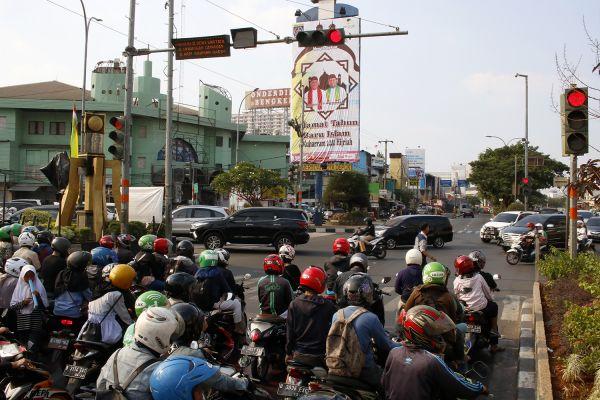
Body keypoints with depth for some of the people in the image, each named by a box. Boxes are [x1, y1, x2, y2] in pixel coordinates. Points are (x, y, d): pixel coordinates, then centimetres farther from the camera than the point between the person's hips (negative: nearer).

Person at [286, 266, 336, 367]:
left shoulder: (294, 304, -4)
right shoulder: (328, 306, -9)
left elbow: (290, 331, -1)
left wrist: (288, 352, 9)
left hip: (299, 355, 2)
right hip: (320, 357, -2)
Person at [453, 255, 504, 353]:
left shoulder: (457, 281, -3)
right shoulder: (478, 277, -2)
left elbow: (457, 296, 5)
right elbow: (487, 291, 8)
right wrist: (491, 300, 27)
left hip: (464, 309, 2)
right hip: (481, 308, -2)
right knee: (494, 306, 27)